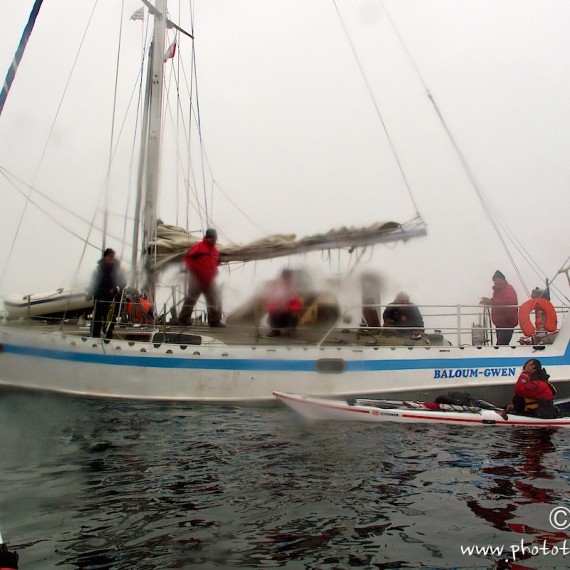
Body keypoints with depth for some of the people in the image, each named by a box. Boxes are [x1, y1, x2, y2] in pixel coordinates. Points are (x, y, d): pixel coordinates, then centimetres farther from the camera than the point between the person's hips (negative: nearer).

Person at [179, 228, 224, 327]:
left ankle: (215, 321, 7)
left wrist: (214, 273, 13)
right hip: (197, 278, -6)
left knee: (216, 301, 1)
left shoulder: (215, 251, 13)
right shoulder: (198, 246, -7)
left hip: (209, 281, 6)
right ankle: (183, 320, 10)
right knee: (191, 299, 1)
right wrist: (194, 269, -12)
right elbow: (187, 257, -10)